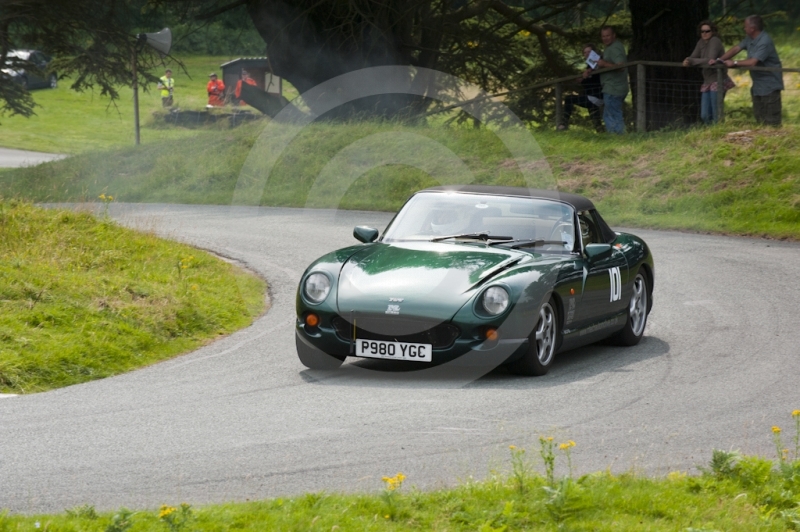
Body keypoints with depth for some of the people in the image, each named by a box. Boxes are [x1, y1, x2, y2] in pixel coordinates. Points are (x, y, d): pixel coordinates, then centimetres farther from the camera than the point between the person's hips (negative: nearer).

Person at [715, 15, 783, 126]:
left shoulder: (764, 42, -24)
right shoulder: (750, 39, 6)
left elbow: (752, 62, -30)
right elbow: (736, 49, 10)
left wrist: (734, 63, -16)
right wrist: (718, 60, 0)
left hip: (769, 84, -10)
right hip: (758, 84, 10)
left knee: (771, 121, -8)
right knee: (759, 116, 15)